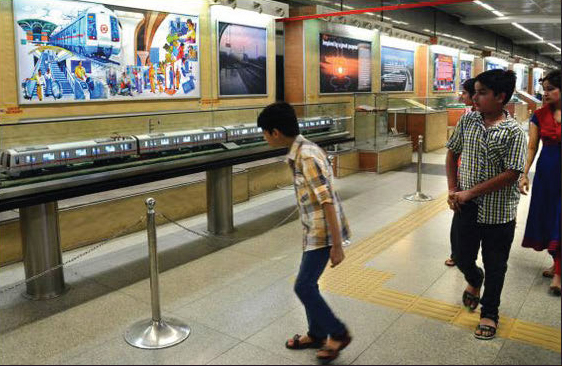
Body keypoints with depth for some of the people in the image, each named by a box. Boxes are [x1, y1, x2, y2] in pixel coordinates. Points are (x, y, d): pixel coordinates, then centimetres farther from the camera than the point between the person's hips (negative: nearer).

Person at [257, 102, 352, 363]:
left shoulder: (306, 156, -24)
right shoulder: (299, 151, 7)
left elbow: (328, 202, -25)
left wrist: (337, 245, -23)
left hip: (323, 233, -9)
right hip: (313, 232, 9)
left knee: (303, 286, -1)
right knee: (308, 284, 17)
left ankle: (338, 333, 17)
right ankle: (316, 334, 34)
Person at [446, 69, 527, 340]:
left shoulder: (513, 132, -15)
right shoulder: (467, 120, -1)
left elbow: (511, 174, -18)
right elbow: (452, 153, 9)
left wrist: (470, 192, -18)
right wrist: (452, 189, -1)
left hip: (498, 213, -4)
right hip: (468, 207, 4)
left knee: (494, 266, 12)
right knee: (462, 258, 16)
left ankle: (489, 313, 32)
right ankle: (474, 281, 50)